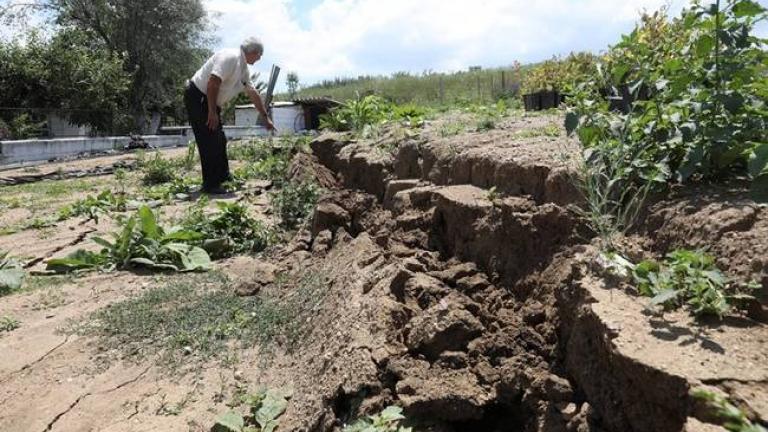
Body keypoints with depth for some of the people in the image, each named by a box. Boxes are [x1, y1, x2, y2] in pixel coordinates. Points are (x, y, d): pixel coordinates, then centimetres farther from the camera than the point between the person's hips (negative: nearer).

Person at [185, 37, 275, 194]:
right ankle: (210, 185, -2)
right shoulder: (230, 57, -19)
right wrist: (212, 112, -27)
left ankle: (222, 175, 31)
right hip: (197, 97, -10)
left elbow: (253, 94, 20)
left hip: (209, 102, 10)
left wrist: (266, 118, 23)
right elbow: (213, 82, -28)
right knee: (209, 142, -9)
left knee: (219, 140, 17)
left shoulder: (243, 68, 11)